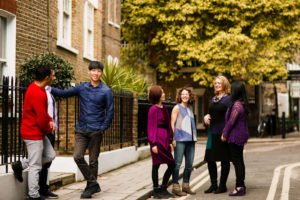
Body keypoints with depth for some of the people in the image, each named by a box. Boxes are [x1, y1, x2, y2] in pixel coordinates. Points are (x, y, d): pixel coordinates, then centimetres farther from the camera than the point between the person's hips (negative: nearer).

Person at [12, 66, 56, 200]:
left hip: (37, 132, 10)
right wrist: (49, 129, -4)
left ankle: (20, 165, 19)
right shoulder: (37, 94, -25)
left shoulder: (36, 88, 8)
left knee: (50, 155, 14)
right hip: (34, 133, -10)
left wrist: (50, 120, 3)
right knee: (35, 166, -2)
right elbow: (41, 118, -23)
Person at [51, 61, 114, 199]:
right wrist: (50, 89, -12)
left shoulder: (106, 91, -3)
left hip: (96, 131, -2)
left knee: (93, 160, 5)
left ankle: (90, 186, 19)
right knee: (78, 156, -9)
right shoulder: (82, 88, 4)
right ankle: (93, 183, 5)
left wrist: (102, 129, -10)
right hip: (81, 130, 3)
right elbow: (64, 93, 4)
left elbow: (110, 112, -3)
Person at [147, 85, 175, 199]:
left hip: (165, 140, 8)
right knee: (156, 165, 1)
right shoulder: (153, 109, -9)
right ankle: (156, 191, 12)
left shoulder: (164, 108, 13)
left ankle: (163, 188, 21)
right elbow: (151, 127, -11)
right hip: (157, 139, -8)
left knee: (172, 164, 10)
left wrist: (170, 141, 13)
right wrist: (153, 143, -16)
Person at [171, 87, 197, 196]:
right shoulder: (177, 108, -1)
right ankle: (175, 186, 1)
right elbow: (172, 124, -6)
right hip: (180, 139, -6)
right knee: (177, 163, -4)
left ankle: (186, 185, 19)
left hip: (190, 139, 6)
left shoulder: (190, 108, 16)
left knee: (189, 164, 9)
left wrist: (194, 136, 13)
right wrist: (173, 138, -13)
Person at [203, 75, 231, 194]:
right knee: (210, 159, 7)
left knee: (224, 159, 3)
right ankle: (213, 184, 19)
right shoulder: (213, 99, 15)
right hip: (212, 132, 7)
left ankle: (222, 185, 11)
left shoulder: (228, 99, -5)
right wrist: (206, 116, 2)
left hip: (223, 132, -7)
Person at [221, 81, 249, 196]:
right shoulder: (242, 104, 10)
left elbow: (231, 121, -18)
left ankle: (239, 187, -3)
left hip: (235, 136, -10)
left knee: (236, 161, -6)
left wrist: (225, 134, -9)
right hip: (240, 135, 10)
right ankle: (241, 185, 21)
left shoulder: (236, 105, -19)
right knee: (239, 161, 14)